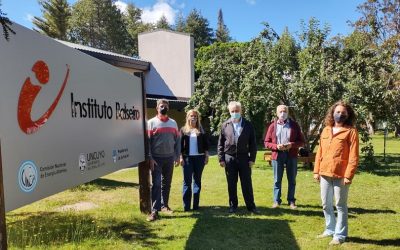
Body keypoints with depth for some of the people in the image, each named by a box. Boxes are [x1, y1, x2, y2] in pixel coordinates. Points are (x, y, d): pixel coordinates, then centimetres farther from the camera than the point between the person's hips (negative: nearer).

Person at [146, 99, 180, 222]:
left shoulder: (173, 123, 10)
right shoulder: (151, 122, -2)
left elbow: (177, 140, 11)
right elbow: (147, 142, -7)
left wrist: (177, 156, 5)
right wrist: (150, 158, -13)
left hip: (169, 158, 4)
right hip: (156, 158, -4)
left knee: (167, 183, 12)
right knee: (156, 184, -6)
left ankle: (164, 205, 26)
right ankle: (154, 210, -3)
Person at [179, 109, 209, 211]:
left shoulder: (201, 130, 7)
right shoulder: (183, 130, 5)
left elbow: (206, 144, 7)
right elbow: (180, 145, 2)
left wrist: (206, 156, 0)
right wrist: (181, 157, -5)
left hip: (199, 157, 1)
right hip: (187, 158, -1)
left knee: (197, 181, 7)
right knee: (187, 181, 0)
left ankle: (196, 204, 14)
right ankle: (186, 205, 4)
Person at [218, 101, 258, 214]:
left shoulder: (248, 125, 2)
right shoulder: (225, 125, 2)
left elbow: (253, 143, 3)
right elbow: (220, 144, 4)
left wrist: (252, 158, -3)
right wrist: (221, 159, -1)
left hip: (244, 158, 0)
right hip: (229, 158, 1)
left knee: (247, 183, 4)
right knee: (231, 184, 9)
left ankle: (251, 206, 16)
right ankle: (233, 205, 21)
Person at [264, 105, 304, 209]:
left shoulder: (294, 125, 3)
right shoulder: (272, 126, 3)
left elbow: (301, 141, 3)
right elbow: (266, 142, 3)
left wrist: (292, 144, -16)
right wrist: (276, 146, -14)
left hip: (291, 155, 0)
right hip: (277, 155, 0)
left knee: (292, 179, 8)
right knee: (277, 180, 6)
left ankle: (291, 201, 19)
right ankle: (276, 200, 16)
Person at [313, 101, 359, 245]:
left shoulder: (351, 131, -5)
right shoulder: (326, 130, 11)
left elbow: (353, 156, -10)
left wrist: (348, 175, -16)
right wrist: (316, 171, 9)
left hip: (341, 175, -5)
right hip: (325, 174, 6)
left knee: (341, 205, 6)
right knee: (326, 204, 15)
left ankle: (340, 235, 18)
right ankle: (330, 229, 32)